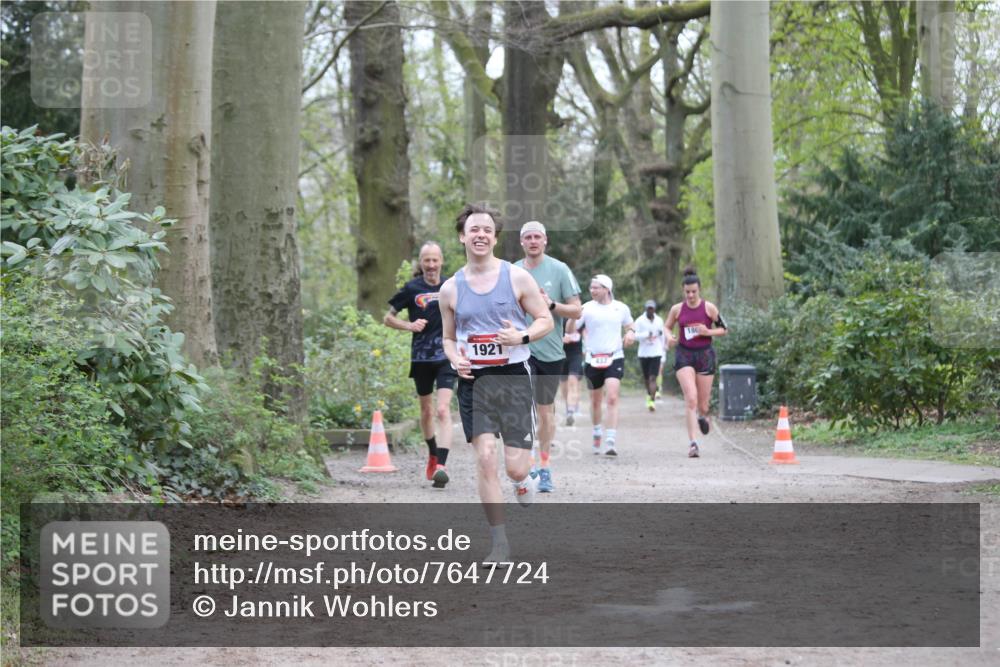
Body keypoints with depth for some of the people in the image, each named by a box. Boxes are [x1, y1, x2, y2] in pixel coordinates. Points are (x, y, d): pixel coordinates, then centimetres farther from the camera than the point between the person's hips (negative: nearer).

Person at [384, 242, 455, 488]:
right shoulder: (412, 289, 0)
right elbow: (388, 318, 4)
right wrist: (409, 326, -12)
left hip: (446, 357, -1)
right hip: (421, 358, 1)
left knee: (443, 410, -16)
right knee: (426, 410, 17)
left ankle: (442, 465, -24)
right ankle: (433, 454, 40)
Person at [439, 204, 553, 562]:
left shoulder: (517, 277, -1)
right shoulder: (451, 288, 6)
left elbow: (545, 320, 4)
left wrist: (522, 336, -16)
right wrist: (455, 359, -5)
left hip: (514, 376, -1)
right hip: (474, 381, 1)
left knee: (515, 467, -6)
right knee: (485, 458, -11)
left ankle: (525, 487, 34)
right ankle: (499, 543, -2)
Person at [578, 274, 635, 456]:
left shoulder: (621, 308, 4)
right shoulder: (587, 308, -1)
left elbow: (629, 326, 21)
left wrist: (630, 333, -2)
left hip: (614, 358, -1)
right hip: (592, 360, 1)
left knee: (612, 399, -15)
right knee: (595, 401, 13)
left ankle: (610, 443, -19)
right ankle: (597, 433, 38)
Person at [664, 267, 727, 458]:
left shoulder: (709, 308, -3)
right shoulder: (677, 309, 1)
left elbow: (723, 329, 5)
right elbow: (667, 327, 15)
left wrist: (708, 332, -13)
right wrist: (669, 337, -7)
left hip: (705, 355, 1)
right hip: (684, 355, 0)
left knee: (703, 404, 7)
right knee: (691, 399, -18)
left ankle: (702, 416, 47)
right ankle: (693, 443, -18)